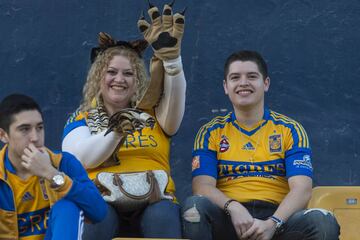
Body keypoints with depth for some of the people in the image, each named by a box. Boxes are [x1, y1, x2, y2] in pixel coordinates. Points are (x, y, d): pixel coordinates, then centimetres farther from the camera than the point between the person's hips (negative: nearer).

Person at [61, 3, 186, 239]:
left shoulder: (152, 113, 17)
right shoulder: (82, 118, 15)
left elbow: (175, 96, -5)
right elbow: (79, 159, -4)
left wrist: (171, 57, -23)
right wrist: (116, 131, -21)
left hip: (154, 201, 1)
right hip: (102, 200, -1)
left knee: (163, 216, -33)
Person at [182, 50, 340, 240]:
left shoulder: (290, 130, 10)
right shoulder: (211, 132, 12)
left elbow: (302, 189, -2)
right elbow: (202, 186, -1)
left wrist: (273, 223, -21)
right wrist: (233, 208, -22)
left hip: (277, 217, 0)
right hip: (228, 218, 0)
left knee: (323, 222, -31)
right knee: (195, 206, -32)